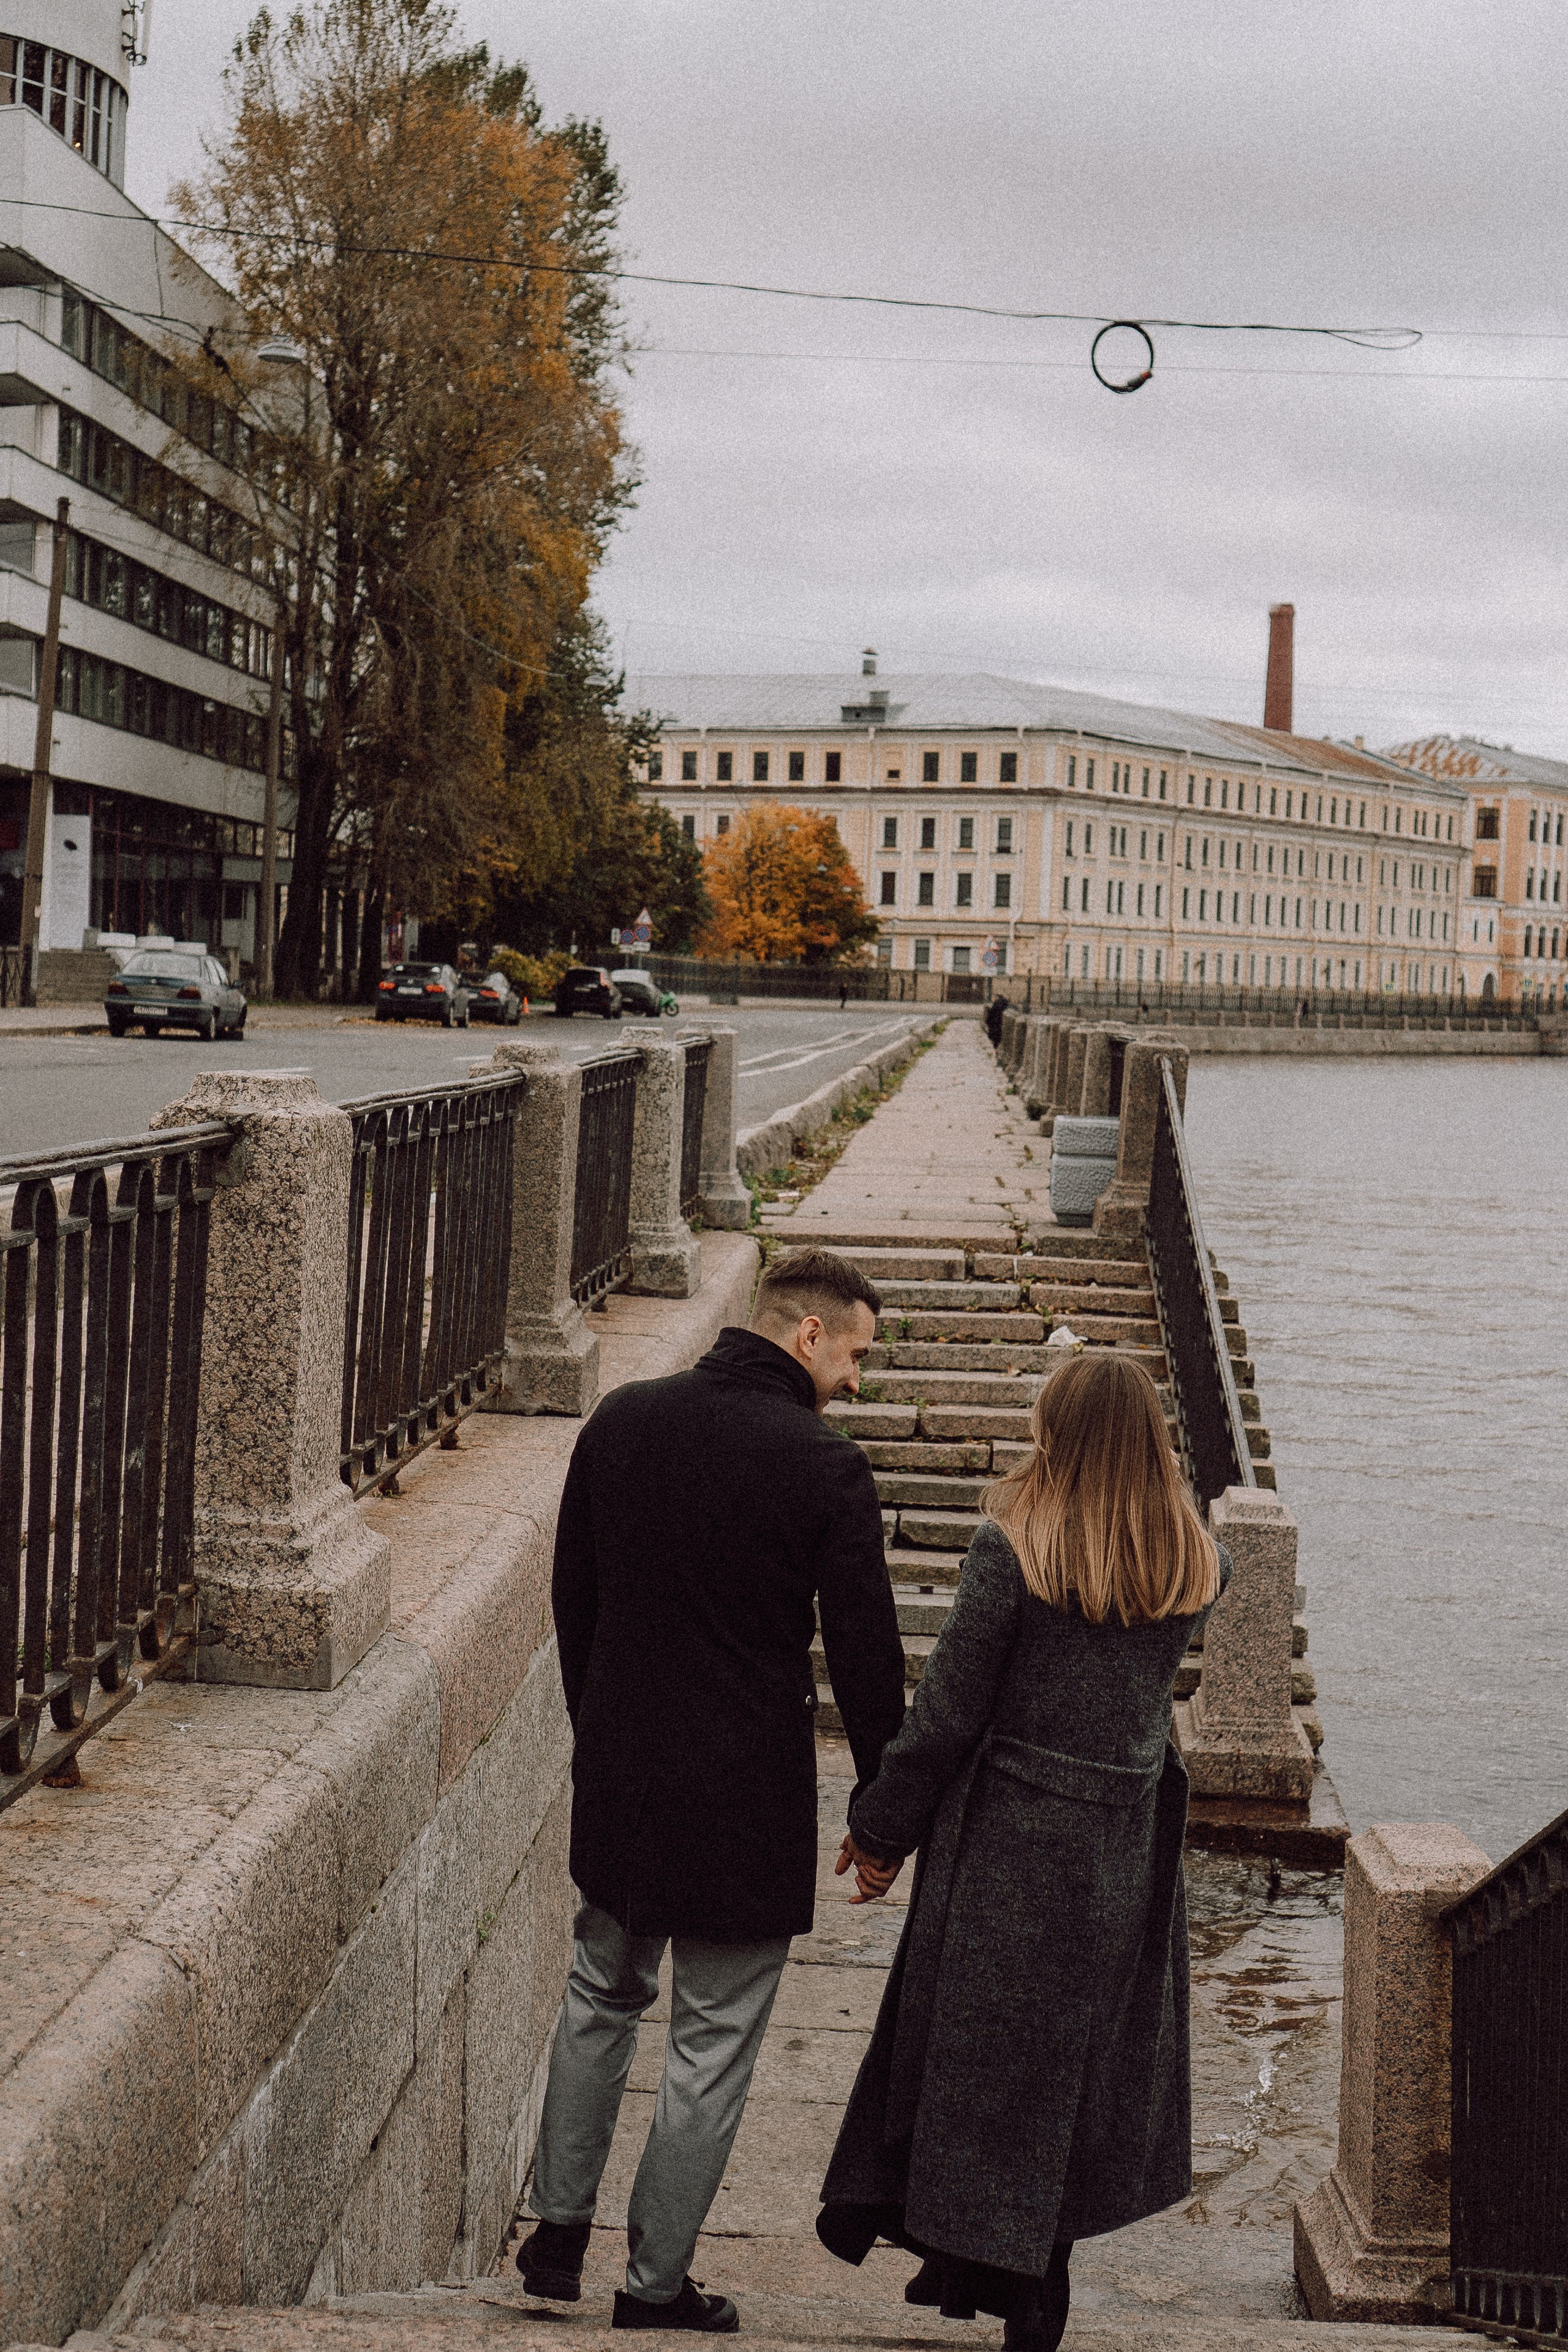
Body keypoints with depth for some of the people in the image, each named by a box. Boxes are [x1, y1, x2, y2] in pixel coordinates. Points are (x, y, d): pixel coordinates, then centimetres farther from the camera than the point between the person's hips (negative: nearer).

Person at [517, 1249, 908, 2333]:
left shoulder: (621, 1422, 0)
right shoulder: (828, 1470, -16)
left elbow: (573, 1596, 9)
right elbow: (866, 1655, -12)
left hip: (617, 1777, 5)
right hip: (745, 1797, -5)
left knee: (602, 1997, 25)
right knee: (714, 2046, 8)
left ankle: (559, 2225, 30)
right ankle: (657, 2283, 17)